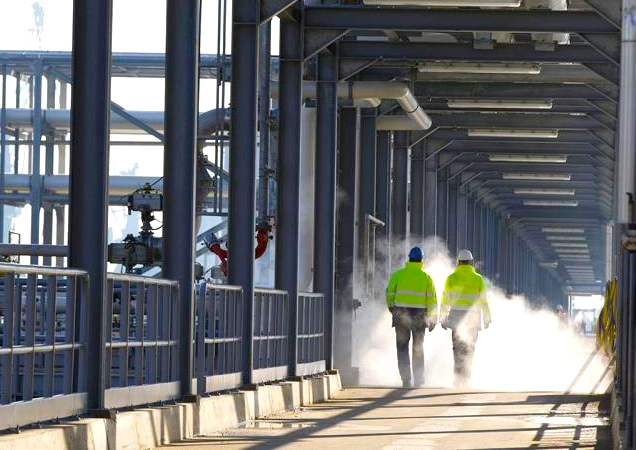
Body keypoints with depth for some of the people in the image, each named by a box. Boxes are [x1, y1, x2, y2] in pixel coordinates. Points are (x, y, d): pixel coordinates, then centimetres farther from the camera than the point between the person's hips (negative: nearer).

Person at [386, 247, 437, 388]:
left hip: (401, 314, 0)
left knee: (402, 348, 6)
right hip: (419, 316, 0)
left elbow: (390, 293, 2)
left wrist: (391, 307, 20)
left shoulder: (398, 274, -1)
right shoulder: (426, 277, -1)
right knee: (418, 348, 13)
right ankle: (418, 379, 12)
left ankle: (406, 379, -3)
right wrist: (432, 318, 5)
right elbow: (431, 299, -1)